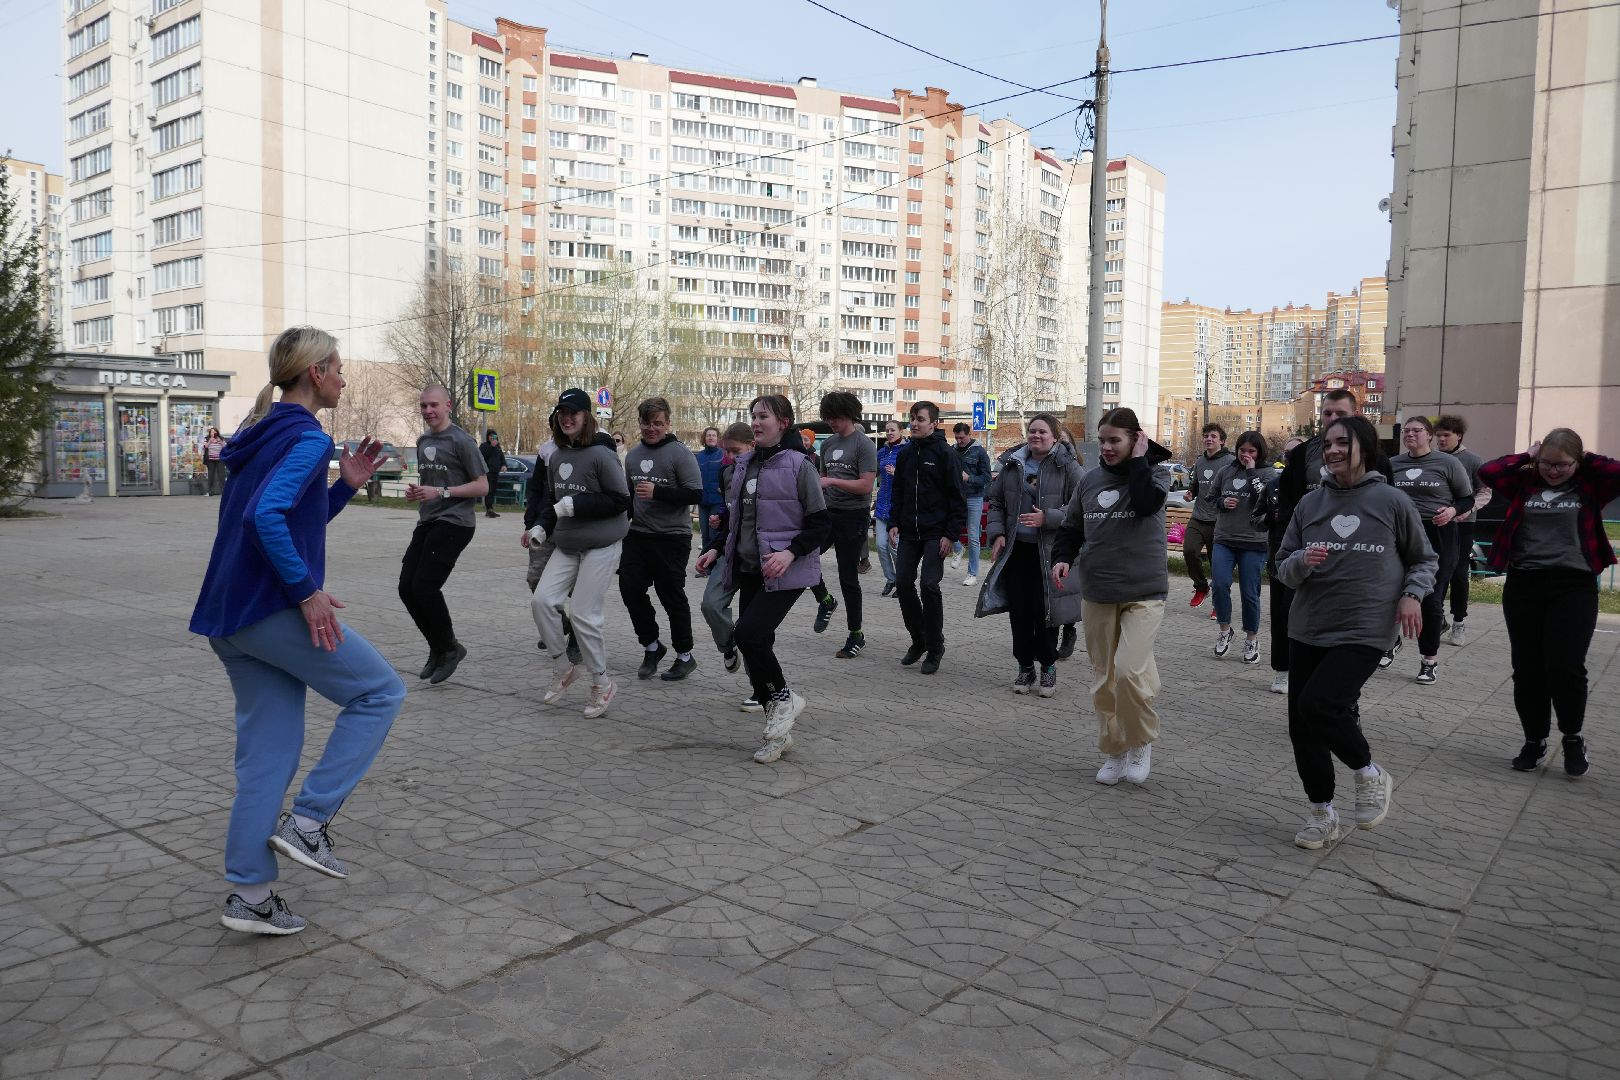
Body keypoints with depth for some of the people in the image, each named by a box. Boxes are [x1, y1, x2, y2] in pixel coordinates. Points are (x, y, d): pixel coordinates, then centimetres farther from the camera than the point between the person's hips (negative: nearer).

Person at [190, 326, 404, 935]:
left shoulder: (266, 434, 18)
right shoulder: (307, 438, -11)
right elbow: (266, 517, -26)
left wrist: (346, 486, 14)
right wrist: (308, 592, -21)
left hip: (229, 617, 10)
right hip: (273, 609, -10)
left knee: (268, 752, 12)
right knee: (380, 691, 4)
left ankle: (249, 895, 15)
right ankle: (308, 821, 2)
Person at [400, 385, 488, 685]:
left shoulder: (462, 441, -8)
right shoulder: (422, 441, 15)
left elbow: (482, 486, -11)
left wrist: (441, 492, -18)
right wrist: (415, 491, 6)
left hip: (454, 524, -8)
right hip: (427, 523, 8)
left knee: (425, 587, -14)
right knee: (407, 587, 1)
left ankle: (449, 648, 7)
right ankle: (438, 648, 18)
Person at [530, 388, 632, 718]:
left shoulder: (601, 454, -14)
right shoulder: (557, 457, 8)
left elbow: (621, 500, -16)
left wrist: (576, 505, -19)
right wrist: (542, 527, 3)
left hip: (601, 545, -7)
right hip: (566, 545, 7)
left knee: (583, 613, -7)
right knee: (542, 599, -5)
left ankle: (602, 684, 11)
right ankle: (562, 668, 14)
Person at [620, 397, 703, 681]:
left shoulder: (679, 453, -8)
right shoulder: (633, 455, 12)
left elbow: (695, 494, -15)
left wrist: (656, 492, -23)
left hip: (672, 537, -6)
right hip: (638, 535, 6)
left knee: (672, 596, 1)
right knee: (630, 587, -2)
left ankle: (685, 656, 17)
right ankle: (652, 646, 16)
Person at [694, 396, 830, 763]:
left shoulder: (798, 465, -8)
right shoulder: (744, 464, 12)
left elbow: (820, 523, -9)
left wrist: (791, 552, -22)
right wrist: (717, 549, 11)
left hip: (784, 573, -7)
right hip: (748, 569, 7)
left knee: (748, 634, -22)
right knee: (757, 645, 6)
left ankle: (783, 698, 2)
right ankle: (780, 732, 18)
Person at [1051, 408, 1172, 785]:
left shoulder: (1154, 472, -2)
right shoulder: (1090, 479, 8)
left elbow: (1145, 503, -24)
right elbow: (1071, 528, 14)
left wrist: (1137, 459, -14)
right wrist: (1062, 558, -5)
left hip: (1143, 592, -4)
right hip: (1096, 594, 4)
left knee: (1130, 669, -19)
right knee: (1104, 678, 9)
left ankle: (1142, 742, 6)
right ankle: (1114, 751, 24)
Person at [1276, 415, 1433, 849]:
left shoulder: (1392, 501, -2)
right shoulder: (1310, 503, 6)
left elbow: (1425, 559, 11)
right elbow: (1283, 566, 9)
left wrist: (1413, 593, -8)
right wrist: (1301, 562, -14)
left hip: (1364, 632, -4)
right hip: (1307, 631, 5)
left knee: (1318, 704, -23)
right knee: (1301, 723, 5)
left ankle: (1370, 773, 6)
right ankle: (1322, 814, 24)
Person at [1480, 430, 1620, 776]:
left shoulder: (1590, 486, 4)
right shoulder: (1525, 482, 8)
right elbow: (1487, 471, -6)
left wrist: (1589, 459, -1)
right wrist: (1526, 456, 0)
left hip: (1574, 586, -2)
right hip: (1523, 584, 2)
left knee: (1565, 666, -9)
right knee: (1527, 669, 5)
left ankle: (1573, 738, 15)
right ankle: (1534, 741, 20)